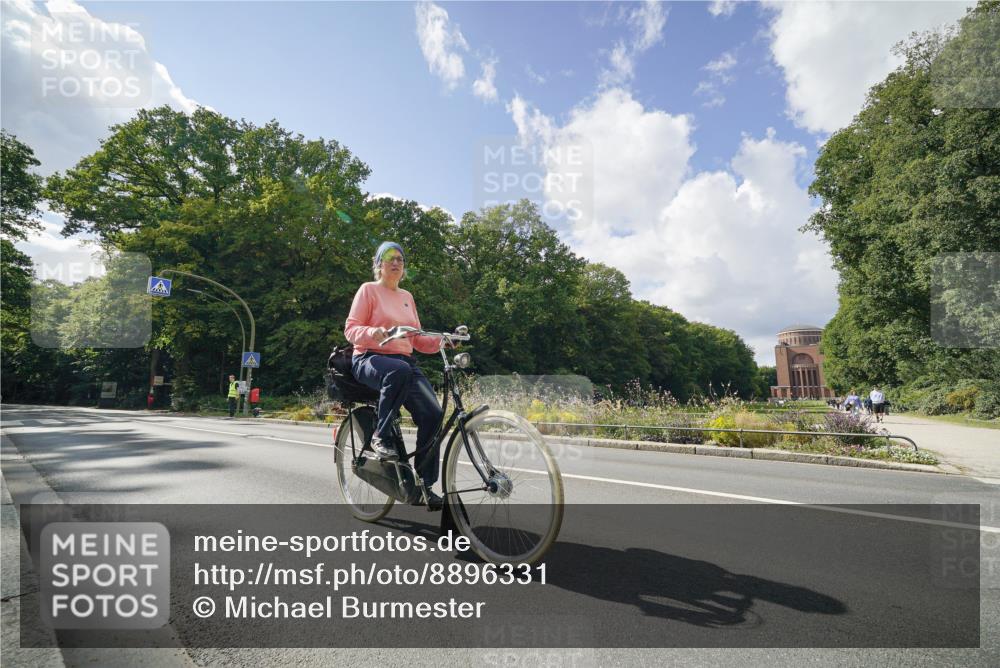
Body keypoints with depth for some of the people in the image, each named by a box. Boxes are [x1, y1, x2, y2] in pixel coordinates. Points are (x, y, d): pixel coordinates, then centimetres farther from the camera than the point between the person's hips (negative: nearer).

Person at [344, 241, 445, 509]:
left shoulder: (407, 297, 20)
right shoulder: (368, 289, 4)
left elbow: (417, 339, 17)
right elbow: (351, 329, -4)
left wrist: (442, 341, -1)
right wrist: (374, 333, -25)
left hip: (405, 361, 5)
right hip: (370, 359, -5)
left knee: (433, 413, -18)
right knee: (399, 371, -42)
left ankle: (424, 483, -6)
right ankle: (380, 436, -21)